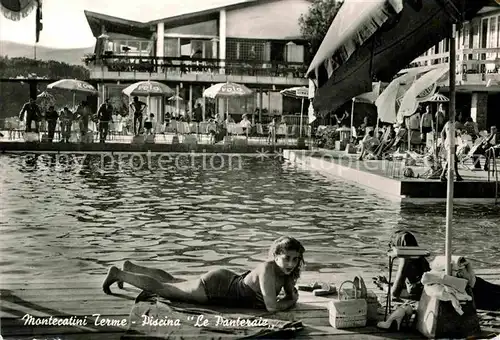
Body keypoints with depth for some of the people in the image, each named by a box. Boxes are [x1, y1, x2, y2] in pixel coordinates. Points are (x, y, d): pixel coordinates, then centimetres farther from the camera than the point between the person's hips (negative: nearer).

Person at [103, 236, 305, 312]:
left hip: (228, 281, 7)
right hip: (212, 288, -7)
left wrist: (292, 296, -16)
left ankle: (131, 268, 46)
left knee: (172, 282, 28)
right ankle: (118, 274, 31)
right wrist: (291, 301, -20)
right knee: (160, 288, 12)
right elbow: (272, 307, -38)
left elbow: (291, 295, 6)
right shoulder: (268, 269, -35)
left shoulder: (286, 270, -11)